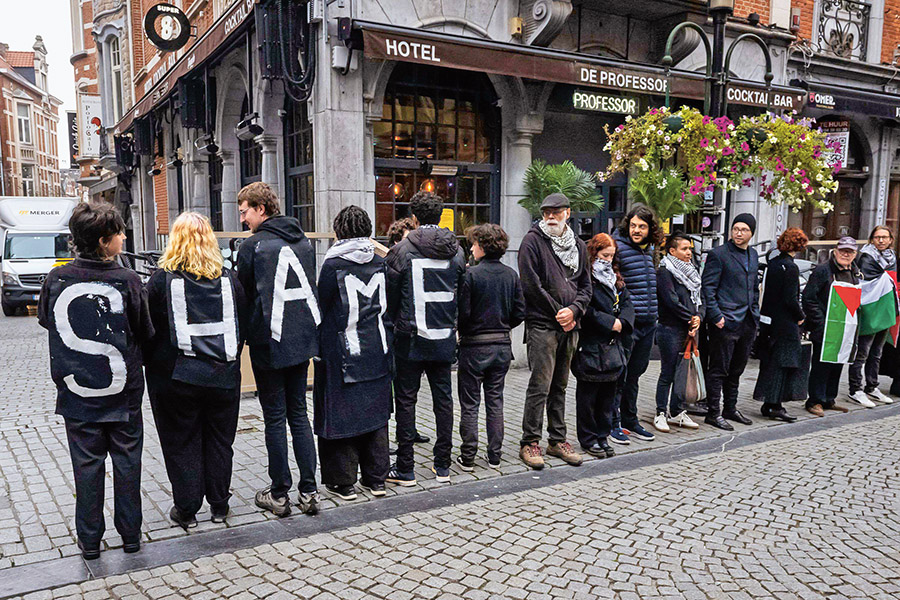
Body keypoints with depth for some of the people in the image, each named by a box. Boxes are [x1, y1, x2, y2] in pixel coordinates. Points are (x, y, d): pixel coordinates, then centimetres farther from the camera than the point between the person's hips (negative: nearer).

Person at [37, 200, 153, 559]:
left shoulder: (56, 280, -9)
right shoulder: (127, 281, -15)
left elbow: (46, 321, 9)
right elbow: (145, 332, -5)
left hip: (76, 393, 2)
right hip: (122, 394, -1)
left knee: (87, 465, 13)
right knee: (126, 463, 13)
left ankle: (89, 540, 23)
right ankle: (130, 534, 23)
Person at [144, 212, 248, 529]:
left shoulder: (162, 279, -8)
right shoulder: (229, 279, 2)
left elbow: (149, 328, -3)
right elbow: (243, 326, 8)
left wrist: (150, 362, 12)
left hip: (177, 377, -2)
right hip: (223, 376, 3)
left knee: (182, 443, 10)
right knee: (219, 440, 13)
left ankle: (186, 509, 17)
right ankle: (219, 505, 23)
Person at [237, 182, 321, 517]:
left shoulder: (252, 245, -10)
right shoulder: (303, 241, 8)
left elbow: (245, 296, -5)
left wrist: (247, 336, 9)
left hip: (269, 344, -5)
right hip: (303, 340, 6)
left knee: (275, 418, 4)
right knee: (299, 413, 13)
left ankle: (279, 495, 13)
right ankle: (308, 491, 14)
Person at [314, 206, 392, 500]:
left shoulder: (333, 265, -11)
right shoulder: (380, 262, 3)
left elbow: (322, 308, -6)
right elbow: (388, 306, 8)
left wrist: (321, 349, 7)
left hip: (343, 353, -5)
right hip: (377, 352, 5)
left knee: (341, 413, 5)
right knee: (375, 412, 12)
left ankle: (343, 481, 13)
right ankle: (376, 478, 21)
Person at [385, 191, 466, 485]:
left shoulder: (402, 250, -9)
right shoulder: (456, 251, 3)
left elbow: (391, 295, -5)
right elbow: (461, 293, 8)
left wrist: (394, 324, 11)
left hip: (411, 339, -4)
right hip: (444, 339, 4)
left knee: (405, 400, 5)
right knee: (443, 398, 12)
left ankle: (405, 468, 10)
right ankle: (443, 465, 19)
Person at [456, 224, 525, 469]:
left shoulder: (471, 274, -13)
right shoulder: (511, 275, 2)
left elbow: (463, 312, -15)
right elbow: (520, 312, 2)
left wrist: (462, 332, 4)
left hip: (474, 347, -4)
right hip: (503, 345, 5)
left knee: (470, 403, 5)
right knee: (495, 401, 14)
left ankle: (468, 457, 10)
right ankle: (494, 455, 18)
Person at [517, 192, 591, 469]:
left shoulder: (578, 246, 15)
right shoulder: (533, 241, -4)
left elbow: (585, 285, 15)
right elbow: (531, 285, -11)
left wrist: (574, 310, -5)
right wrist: (557, 313, -11)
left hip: (569, 325, 6)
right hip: (542, 324, -6)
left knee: (559, 386, 13)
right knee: (540, 386, -7)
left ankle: (557, 440, 22)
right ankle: (529, 442, 3)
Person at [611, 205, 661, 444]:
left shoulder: (650, 248, 13)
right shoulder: (618, 246, -10)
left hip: (649, 321, 7)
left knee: (635, 373, 16)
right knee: (619, 374, -1)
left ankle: (630, 420, 27)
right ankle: (613, 424, 10)